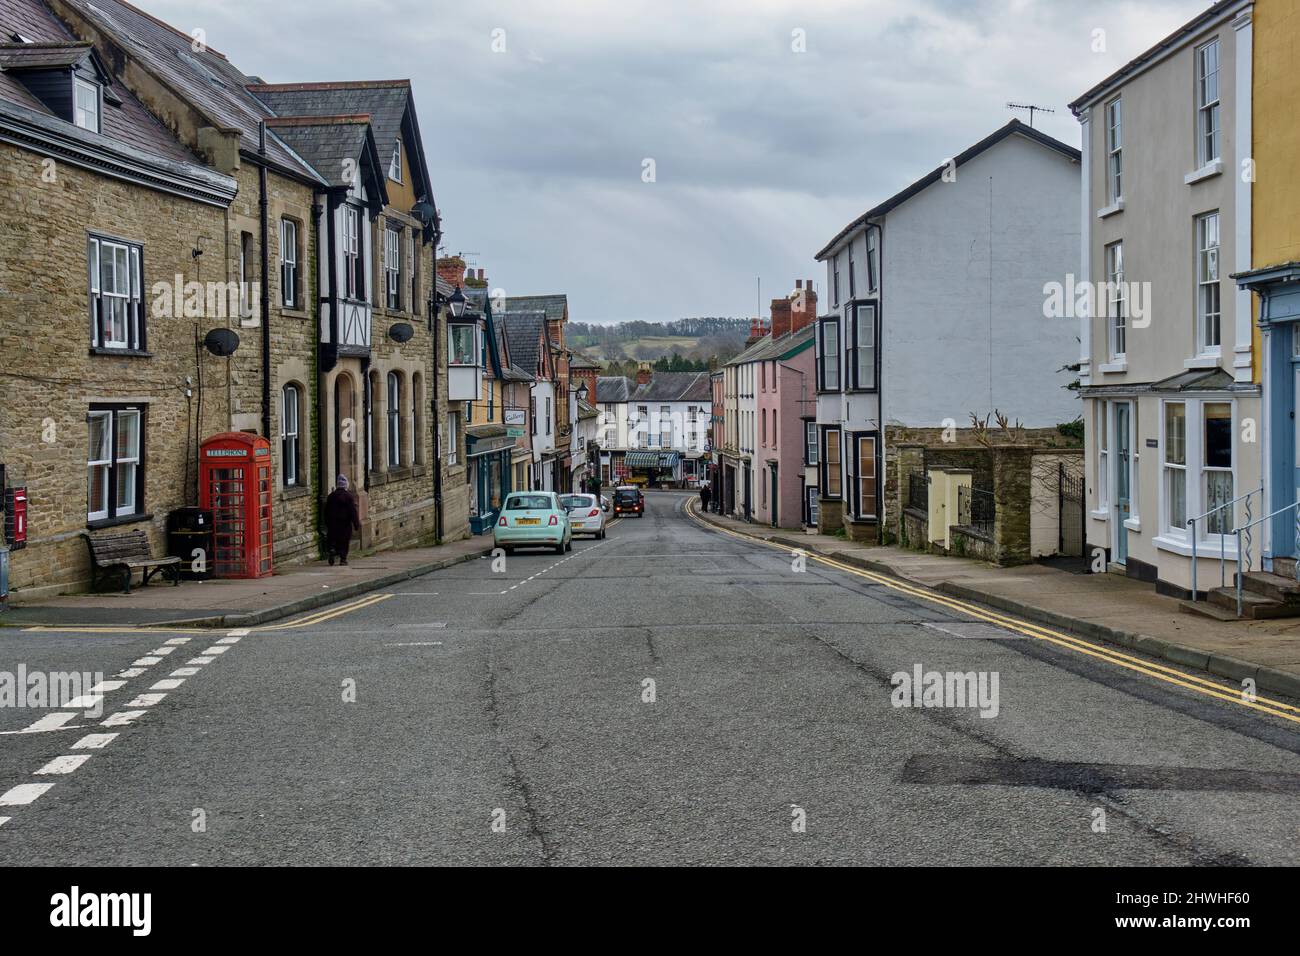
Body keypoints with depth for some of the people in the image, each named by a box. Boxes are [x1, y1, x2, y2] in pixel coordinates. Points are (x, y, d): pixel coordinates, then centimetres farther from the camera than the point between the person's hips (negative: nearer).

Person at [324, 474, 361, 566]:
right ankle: (343, 558, 2)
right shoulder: (349, 496, -8)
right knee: (344, 542, 5)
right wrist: (357, 524, -4)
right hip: (345, 524, -2)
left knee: (332, 540, 11)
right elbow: (353, 511, -9)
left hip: (333, 523, 2)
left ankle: (331, 550, -15)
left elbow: (326, 511, 9)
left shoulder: (331, 496, 4)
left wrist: (327, 524, 18)